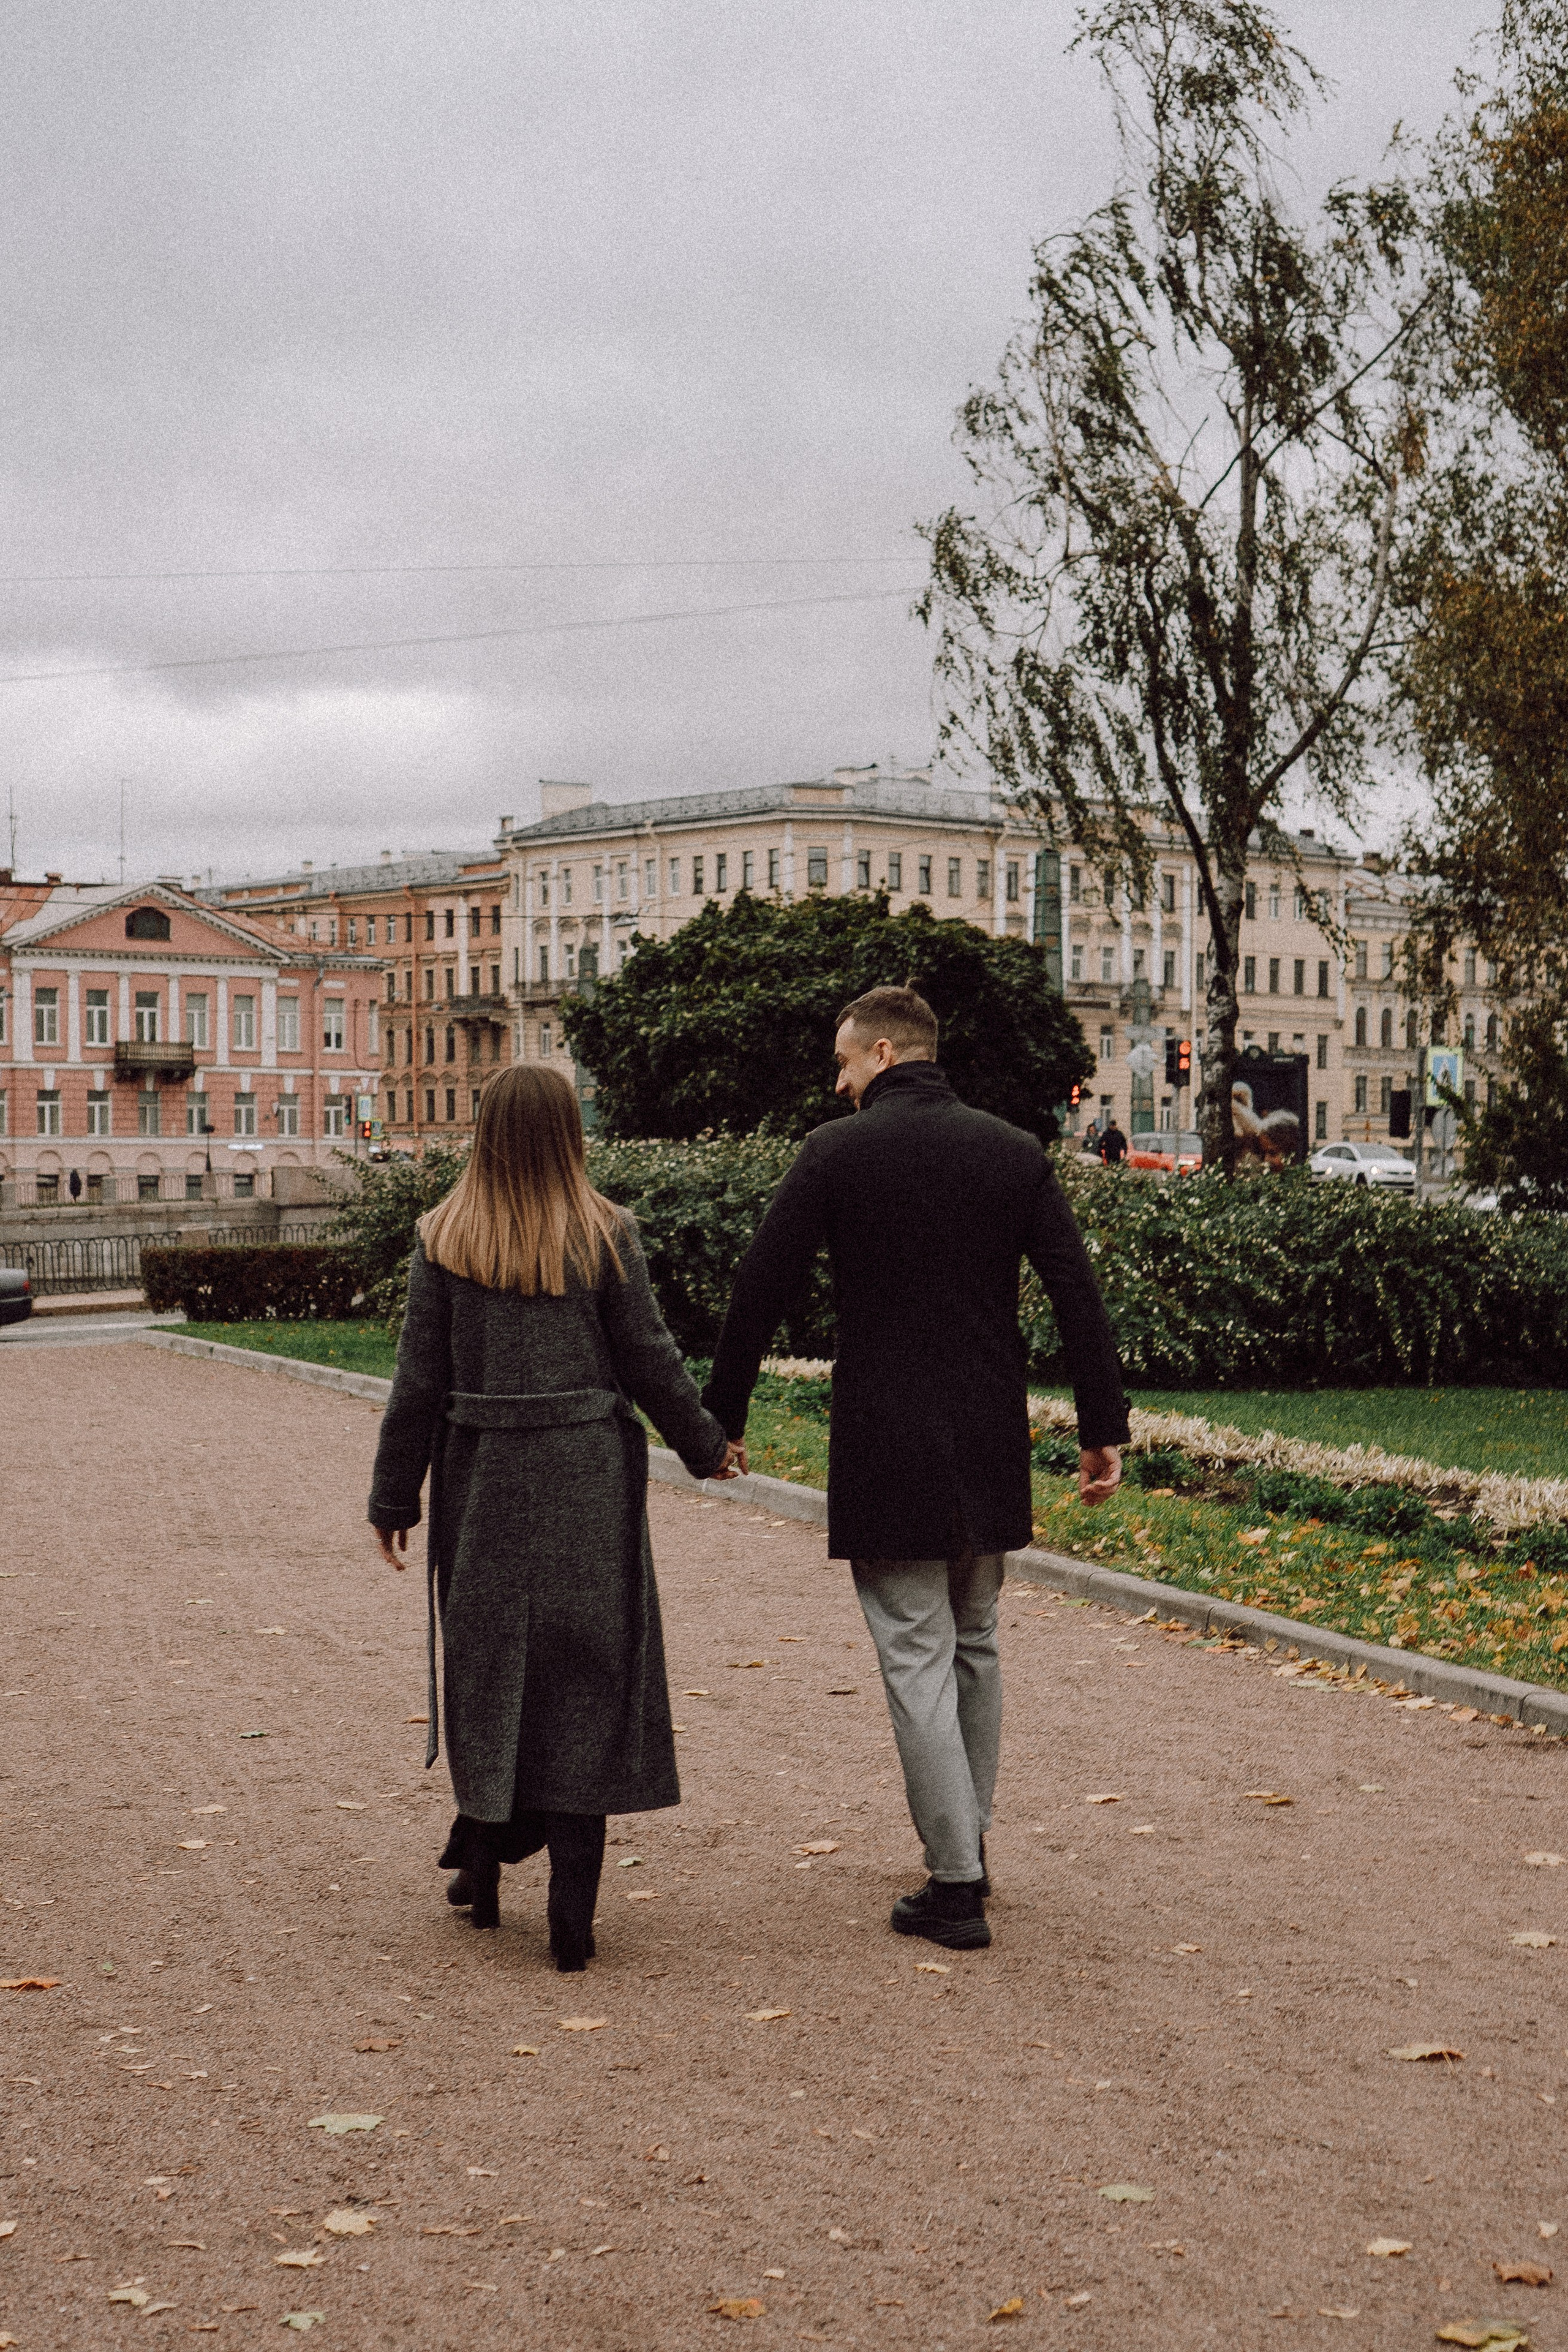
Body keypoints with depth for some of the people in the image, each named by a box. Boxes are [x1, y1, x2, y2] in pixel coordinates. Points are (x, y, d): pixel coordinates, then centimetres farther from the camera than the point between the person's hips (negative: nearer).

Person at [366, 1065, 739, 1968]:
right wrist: (706, 1445, 15)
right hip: (589, 1476, -1)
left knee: (486, 1666, 16)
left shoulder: (445, 1239, -1)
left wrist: (395, 1497, 9)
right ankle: (573, 1913, 4)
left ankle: (481, 1858, 26)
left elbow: (419, 1379, 1)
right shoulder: (605, 1234, -4)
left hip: (481, 1477, 1)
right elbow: (650, 1361, 0)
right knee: (584, 1679, 3)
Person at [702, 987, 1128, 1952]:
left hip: (885, 1450, -4)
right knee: (976, 1646, 19)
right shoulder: (1016, 1152, 5)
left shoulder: (836, 1153, -5)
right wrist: (1103, 1427, 7)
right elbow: (1080, 1297, 2)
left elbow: (760, 1293, -4)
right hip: (990, 1450, 4)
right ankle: (969, 1849, 28)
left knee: (918, 1659, -1)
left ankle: (956, 1885, -2)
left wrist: (722, 1417, 6)